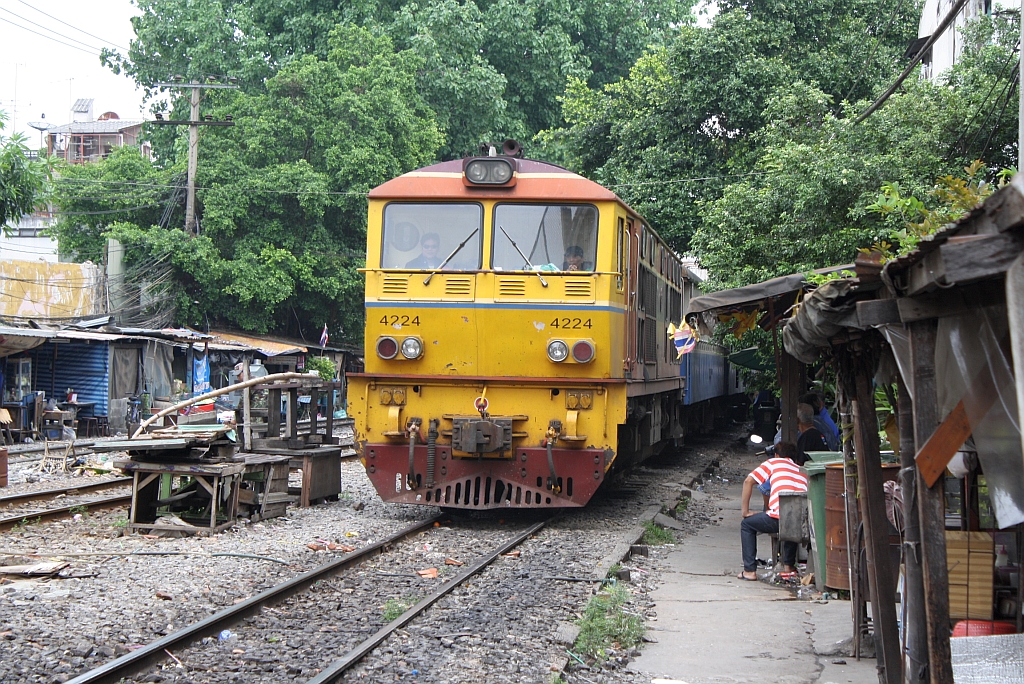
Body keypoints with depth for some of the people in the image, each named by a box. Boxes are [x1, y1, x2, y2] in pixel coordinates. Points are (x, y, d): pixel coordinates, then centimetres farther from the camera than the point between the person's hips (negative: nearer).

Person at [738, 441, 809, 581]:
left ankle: (749, 571, 16)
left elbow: (748, 481, 8)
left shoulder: (774, 462, 17)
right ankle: (789, 565, 39)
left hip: (779, 518, -5)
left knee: (747, 525, 23)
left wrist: (745, 511, 16)